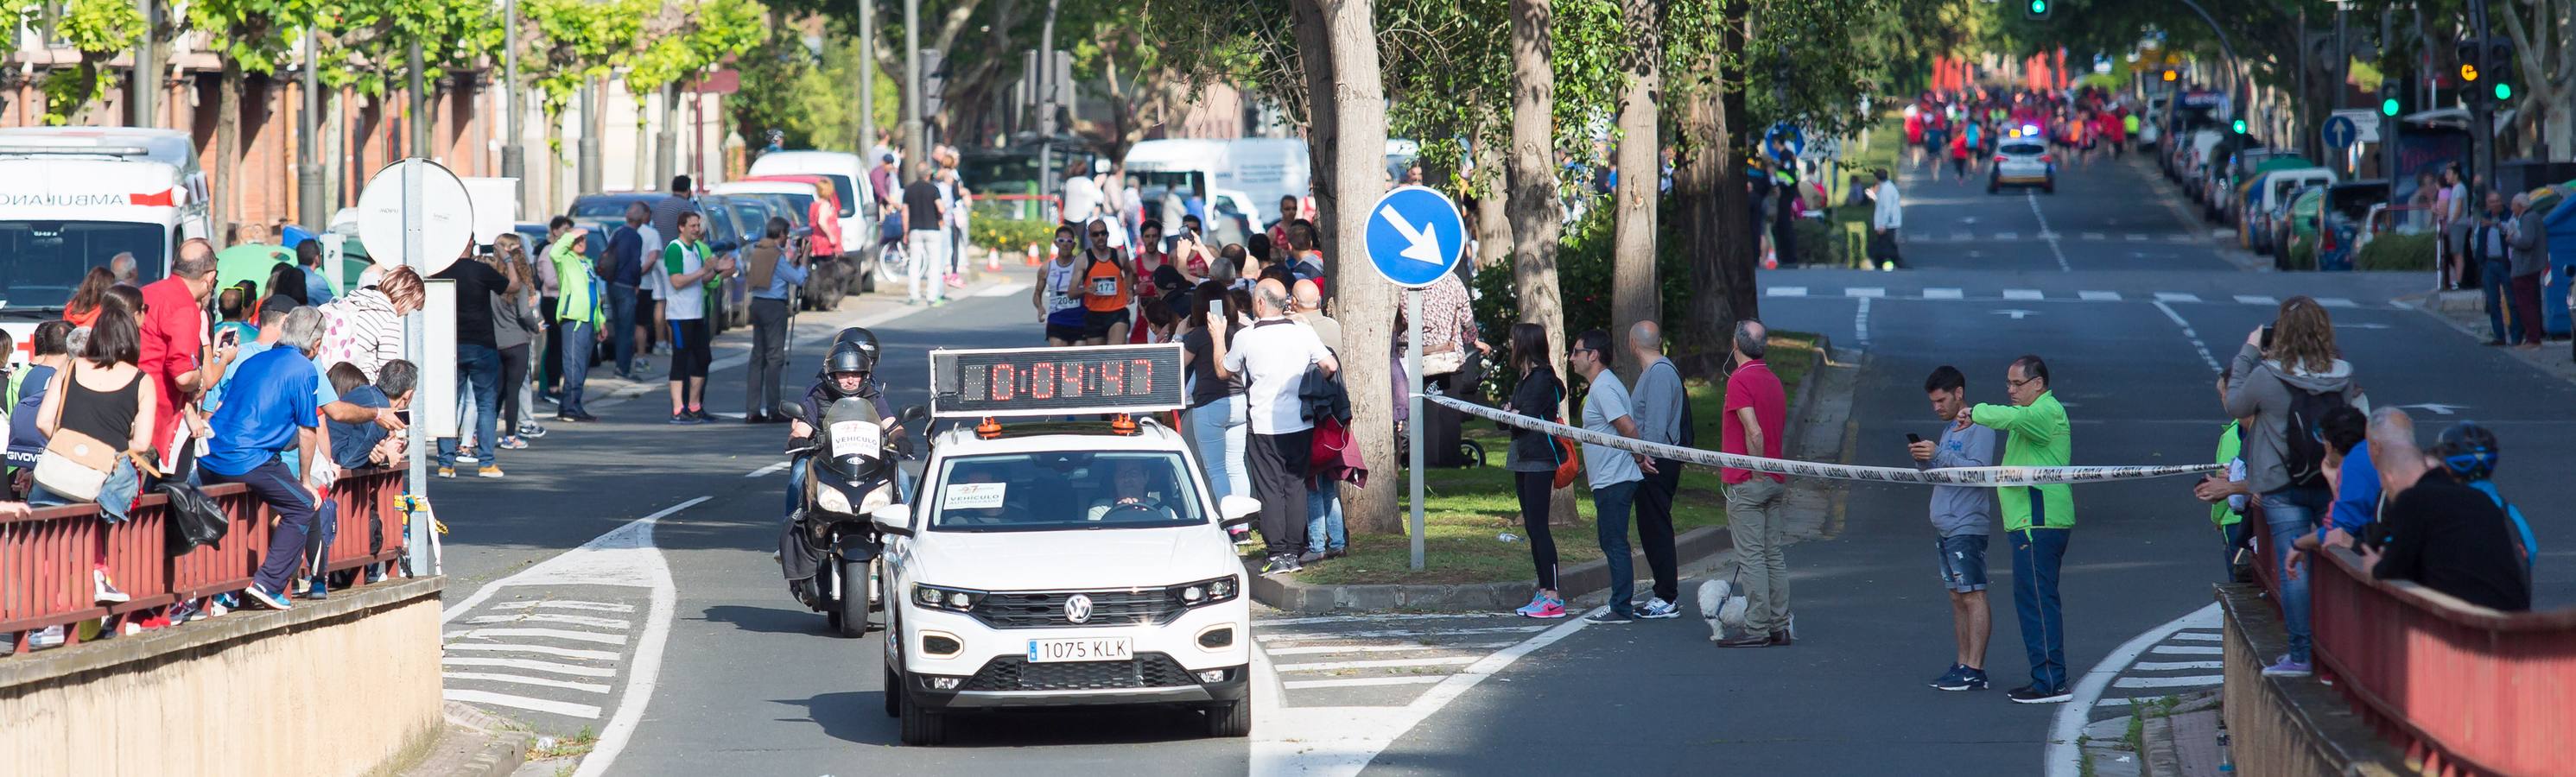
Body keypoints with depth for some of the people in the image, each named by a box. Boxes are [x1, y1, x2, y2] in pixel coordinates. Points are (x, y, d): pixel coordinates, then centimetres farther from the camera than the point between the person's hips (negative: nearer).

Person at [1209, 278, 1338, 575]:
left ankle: (1278, 554, -3)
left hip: (1264, 427, -3)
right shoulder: (1303, 333, -2)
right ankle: (1293, 551, 9)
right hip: (1300, 425, 3)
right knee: (1295, 487, 10)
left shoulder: (1245, 338, -8)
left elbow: (1223, 372, 7)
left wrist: (1218, 338, 22)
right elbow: (1331, 366, -3)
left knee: (1270, 490, 2)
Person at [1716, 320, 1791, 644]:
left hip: (1747, 483, -8)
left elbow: (1754, 432, -21)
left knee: (1751, 557, -6)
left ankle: (1756, 629, -8)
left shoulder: (1740, 380, -13)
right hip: (1775, 481, 8)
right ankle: (1779, 627, 10)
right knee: (1773, 556, 10)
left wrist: (1756, 472, -13)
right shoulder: (1774, 381, 13)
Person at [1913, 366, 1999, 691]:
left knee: (1973, 596, -9)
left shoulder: (1979, 429, -10)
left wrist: (1939, 455, -25)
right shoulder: (1949, 429, 19)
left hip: (1968, 526, -10)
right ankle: (1963, 663, 15)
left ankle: (1975, 670, -11)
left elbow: (1978, 470, -21)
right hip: (1945, 527, 10)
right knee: (1957, 597, 11)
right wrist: (1922, 460, 2)